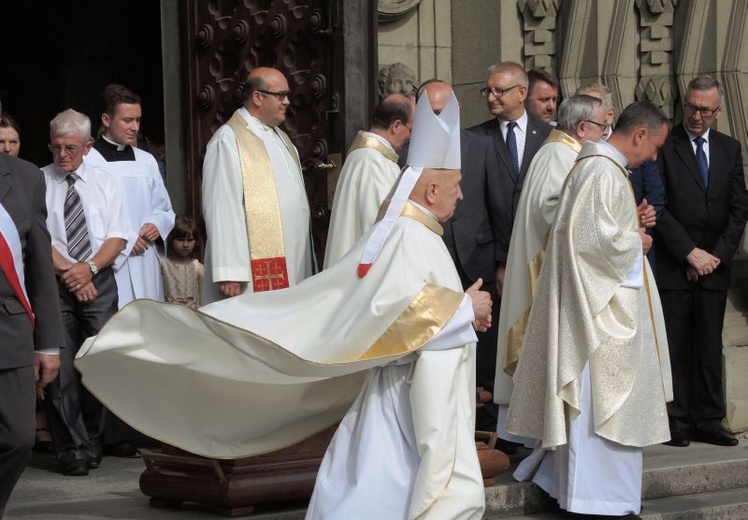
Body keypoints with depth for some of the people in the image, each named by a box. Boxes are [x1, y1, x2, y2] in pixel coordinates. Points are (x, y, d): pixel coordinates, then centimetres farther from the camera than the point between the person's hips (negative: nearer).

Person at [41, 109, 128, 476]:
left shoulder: (104, 182, 12)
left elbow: (117, 237, 6)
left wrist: (89, 268, -9)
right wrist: (68, 271, -11)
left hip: (99, 281, 2)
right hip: (55, 283, -2)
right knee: (63, 368, -5)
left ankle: (91, 440, 14)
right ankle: (73, 449, -1)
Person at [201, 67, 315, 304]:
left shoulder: (280, 138, 19)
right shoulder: (228, 141, -9)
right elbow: (221, 209, -16)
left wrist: (307, 261, 16)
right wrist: (229, 273, -22)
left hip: (292, 267, 8)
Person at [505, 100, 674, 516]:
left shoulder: (603, 167, 14)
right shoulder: (602, 172, -19)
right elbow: (597, 239, -25)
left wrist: (631, 226, 9)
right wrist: (636, 242, -10)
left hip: (603, 301, 11)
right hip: (601, 307, -11)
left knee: (595, 397, 15)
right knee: (600, 395, -4)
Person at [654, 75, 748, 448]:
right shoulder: (663, 147, -3)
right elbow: (659, 207, -8)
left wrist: (717, 255, -4)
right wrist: (691, 253, -12)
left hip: (714, 266, 4)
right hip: (672, 265, -4)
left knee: (709, 346, 6)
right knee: (675, 347, -2)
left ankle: (708, 422, 9)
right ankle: (675, 421, 2)